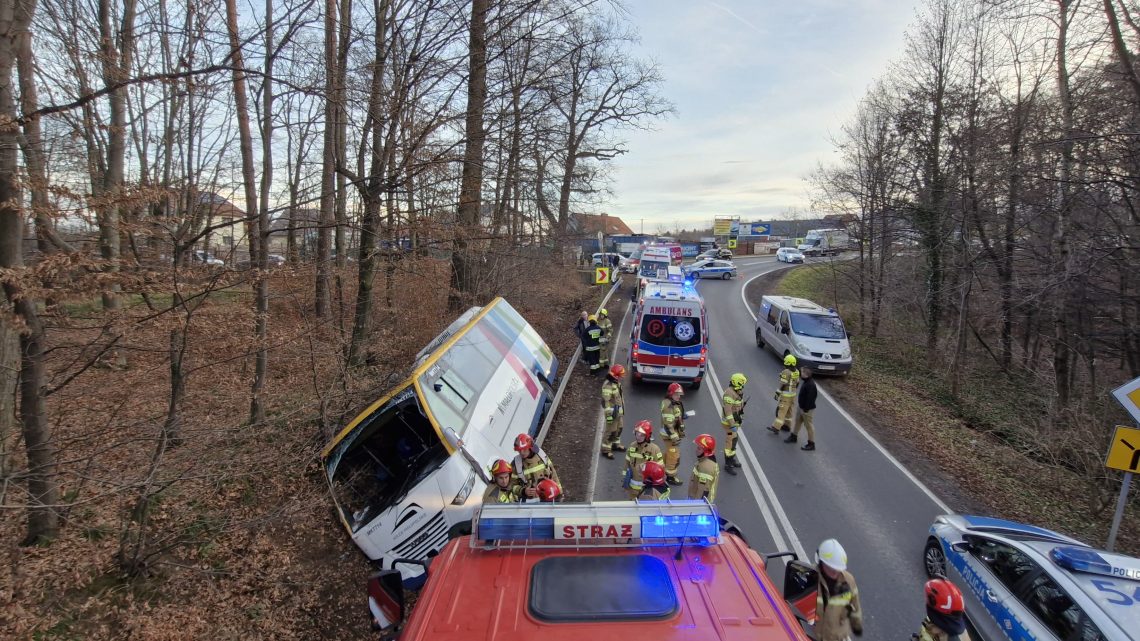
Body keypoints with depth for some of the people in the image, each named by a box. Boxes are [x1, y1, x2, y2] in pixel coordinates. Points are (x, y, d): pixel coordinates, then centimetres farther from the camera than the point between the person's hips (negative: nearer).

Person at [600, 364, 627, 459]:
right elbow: (605, 401, -25)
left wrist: (622, 409, 24)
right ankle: (606, 450, 11)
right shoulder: (608, 385, -26)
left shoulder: (617, 382, 6)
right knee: (611, 431, -1)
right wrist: (609, 415, -23)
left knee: (618, 429, 22)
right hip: (612, 412, -9)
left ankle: (616, 444, 41)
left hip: (619, 411, 9)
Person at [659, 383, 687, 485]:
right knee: (674, 456, 0)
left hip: (675, 432, 10)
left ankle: (664, 469, 43)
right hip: (670, 434, -10)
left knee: (669, 452, 25)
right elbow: (668, 424, -27)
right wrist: (674, 437, -25)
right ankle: (671, 477, 14)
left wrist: (682, 430, 23)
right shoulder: (668, 406, -27)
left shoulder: (676, 403, 5)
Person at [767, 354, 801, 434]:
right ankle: (787, 426, 26)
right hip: (793, 394, 8)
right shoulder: (796, 372, 5)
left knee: (781, 411, -8)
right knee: (788, 410, 18)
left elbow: (782, 384, -20)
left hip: (785, 395, -8)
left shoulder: (786, 372, -20)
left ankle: (776, 427, -8)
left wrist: (777, 393, -14)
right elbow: (797, 383, 13)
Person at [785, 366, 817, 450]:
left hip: (807, 409, -10)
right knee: (798, 421, 23)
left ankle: (811, 444, 14)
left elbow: (810, 398, -28)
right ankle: (794, 436, 41)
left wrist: (805, 409, -23)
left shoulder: (810, 385, -29)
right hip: (802, 407, 10)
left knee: (809, 425, 2)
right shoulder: (806, 381, 2)